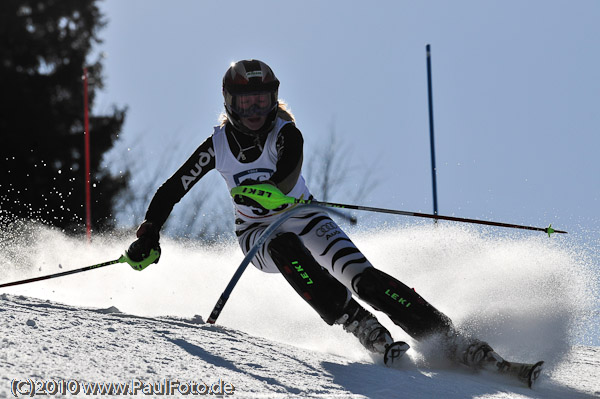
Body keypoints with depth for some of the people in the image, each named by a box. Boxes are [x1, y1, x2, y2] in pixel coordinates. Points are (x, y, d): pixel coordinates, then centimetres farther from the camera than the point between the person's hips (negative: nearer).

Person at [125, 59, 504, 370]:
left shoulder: (284, 133, -20)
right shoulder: (218, 145, -12)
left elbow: (289, 170, -43)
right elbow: (172, 190, -2)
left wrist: (273, 188, -65)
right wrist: (148, 235, -13)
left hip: (305, 220, -1)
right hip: (258, 235, 1)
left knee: (366, 279, -23)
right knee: (287, 249, -37)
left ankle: (448, 337, -29)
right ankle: (357, 322, -37)